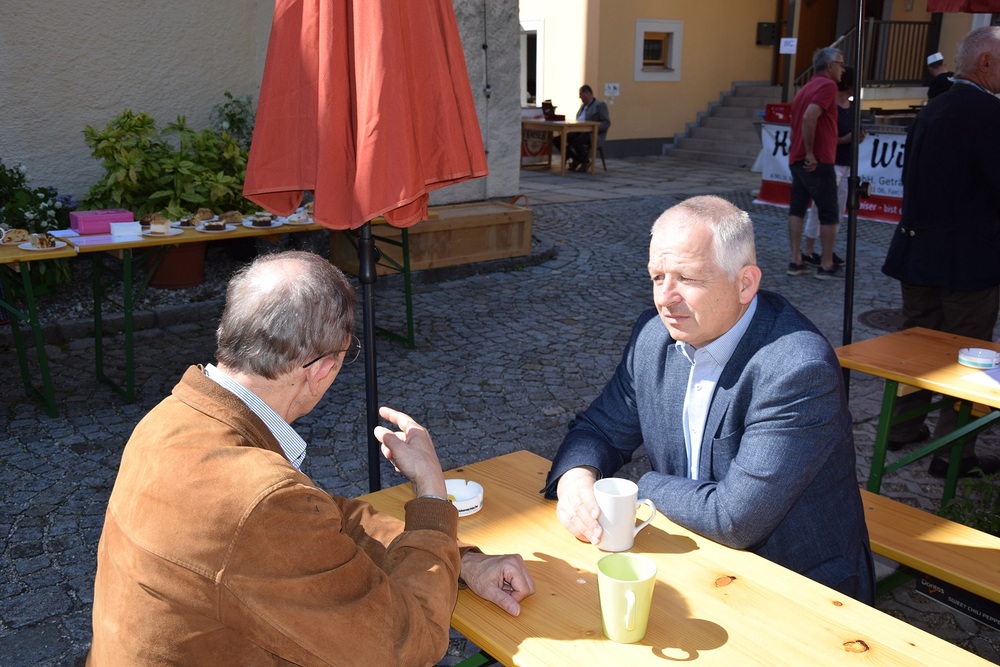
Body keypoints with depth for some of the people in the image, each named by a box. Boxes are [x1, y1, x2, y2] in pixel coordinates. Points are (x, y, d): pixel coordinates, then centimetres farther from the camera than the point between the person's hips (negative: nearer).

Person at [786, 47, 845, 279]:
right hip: (818, 162, -8)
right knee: (829, 215, 1)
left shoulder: (805, 89, 19)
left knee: (797, 210, 8)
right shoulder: (827, 85, -10)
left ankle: (795, 261, 8)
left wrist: (801, 152, 20)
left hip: (797, 160, 8)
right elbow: (810, 117, -24)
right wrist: (811, 153, -20)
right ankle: (826, 265, 5)